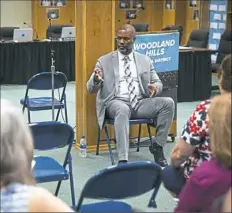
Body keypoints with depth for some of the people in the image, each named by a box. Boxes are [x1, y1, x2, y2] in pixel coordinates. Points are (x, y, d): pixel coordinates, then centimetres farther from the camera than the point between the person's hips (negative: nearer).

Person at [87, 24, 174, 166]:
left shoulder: (145, 61, 16)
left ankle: (157, 146, -10)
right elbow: (91, 88, 4)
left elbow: (158, 83, 14)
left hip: (140, 103, 3)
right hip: (116, 103, -3)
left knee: (168, 103, -22)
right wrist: (96, 79, -22)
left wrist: (155, 88, -13)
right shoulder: (104, 61, 8)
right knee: (123, 109, -40)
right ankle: (123, 160, -44)